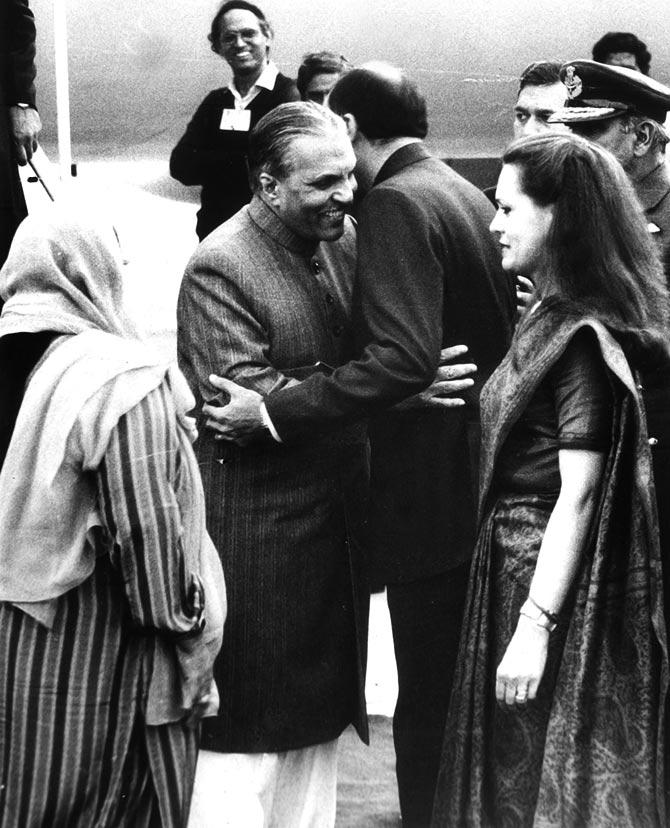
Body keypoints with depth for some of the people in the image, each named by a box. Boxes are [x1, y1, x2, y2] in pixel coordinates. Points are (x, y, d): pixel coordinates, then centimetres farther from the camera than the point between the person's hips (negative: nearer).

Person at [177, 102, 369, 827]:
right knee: (252, 721, 2)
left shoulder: (344, 239, 5)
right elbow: (249, 401, -23)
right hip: (258, 529, -7)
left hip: (337, 517, 7)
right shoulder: (219, 267, -16)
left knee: (321, 710, 19)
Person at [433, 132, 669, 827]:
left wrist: (535, 626, -23)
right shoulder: (548, 316, 10)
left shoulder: (582, 338, -19)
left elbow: (579, 495, -22)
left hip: (552, 579, -9)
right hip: (512, 561, 9)